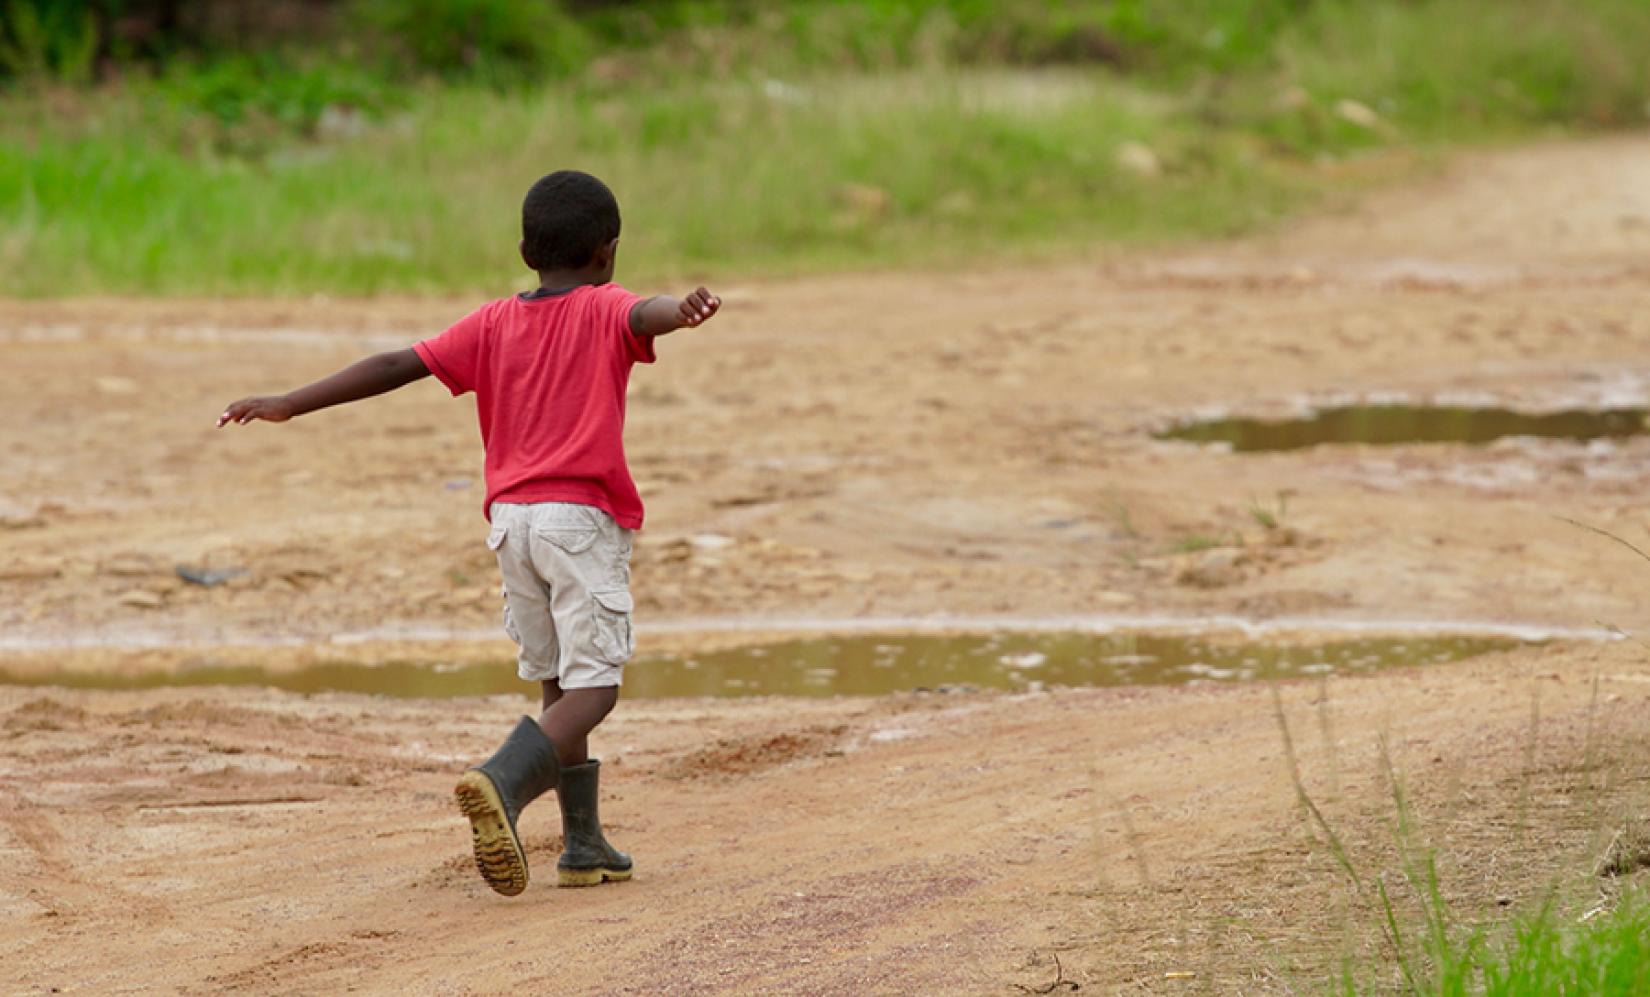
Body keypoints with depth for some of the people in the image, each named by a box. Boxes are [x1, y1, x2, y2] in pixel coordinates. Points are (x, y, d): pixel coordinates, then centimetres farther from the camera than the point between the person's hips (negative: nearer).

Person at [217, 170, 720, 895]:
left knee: (560, 685, 16)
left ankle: (583, 846, 15)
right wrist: (683, 310, -45)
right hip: (585, 515, -5)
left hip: (509, 518, 5)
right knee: (592, 688, -8)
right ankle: (501, 782, -33)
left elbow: (398, 366, 7)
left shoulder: (493, 324, 12)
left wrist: (291, 404, 8)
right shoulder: (604, 310, 1)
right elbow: (646, 314, -23)